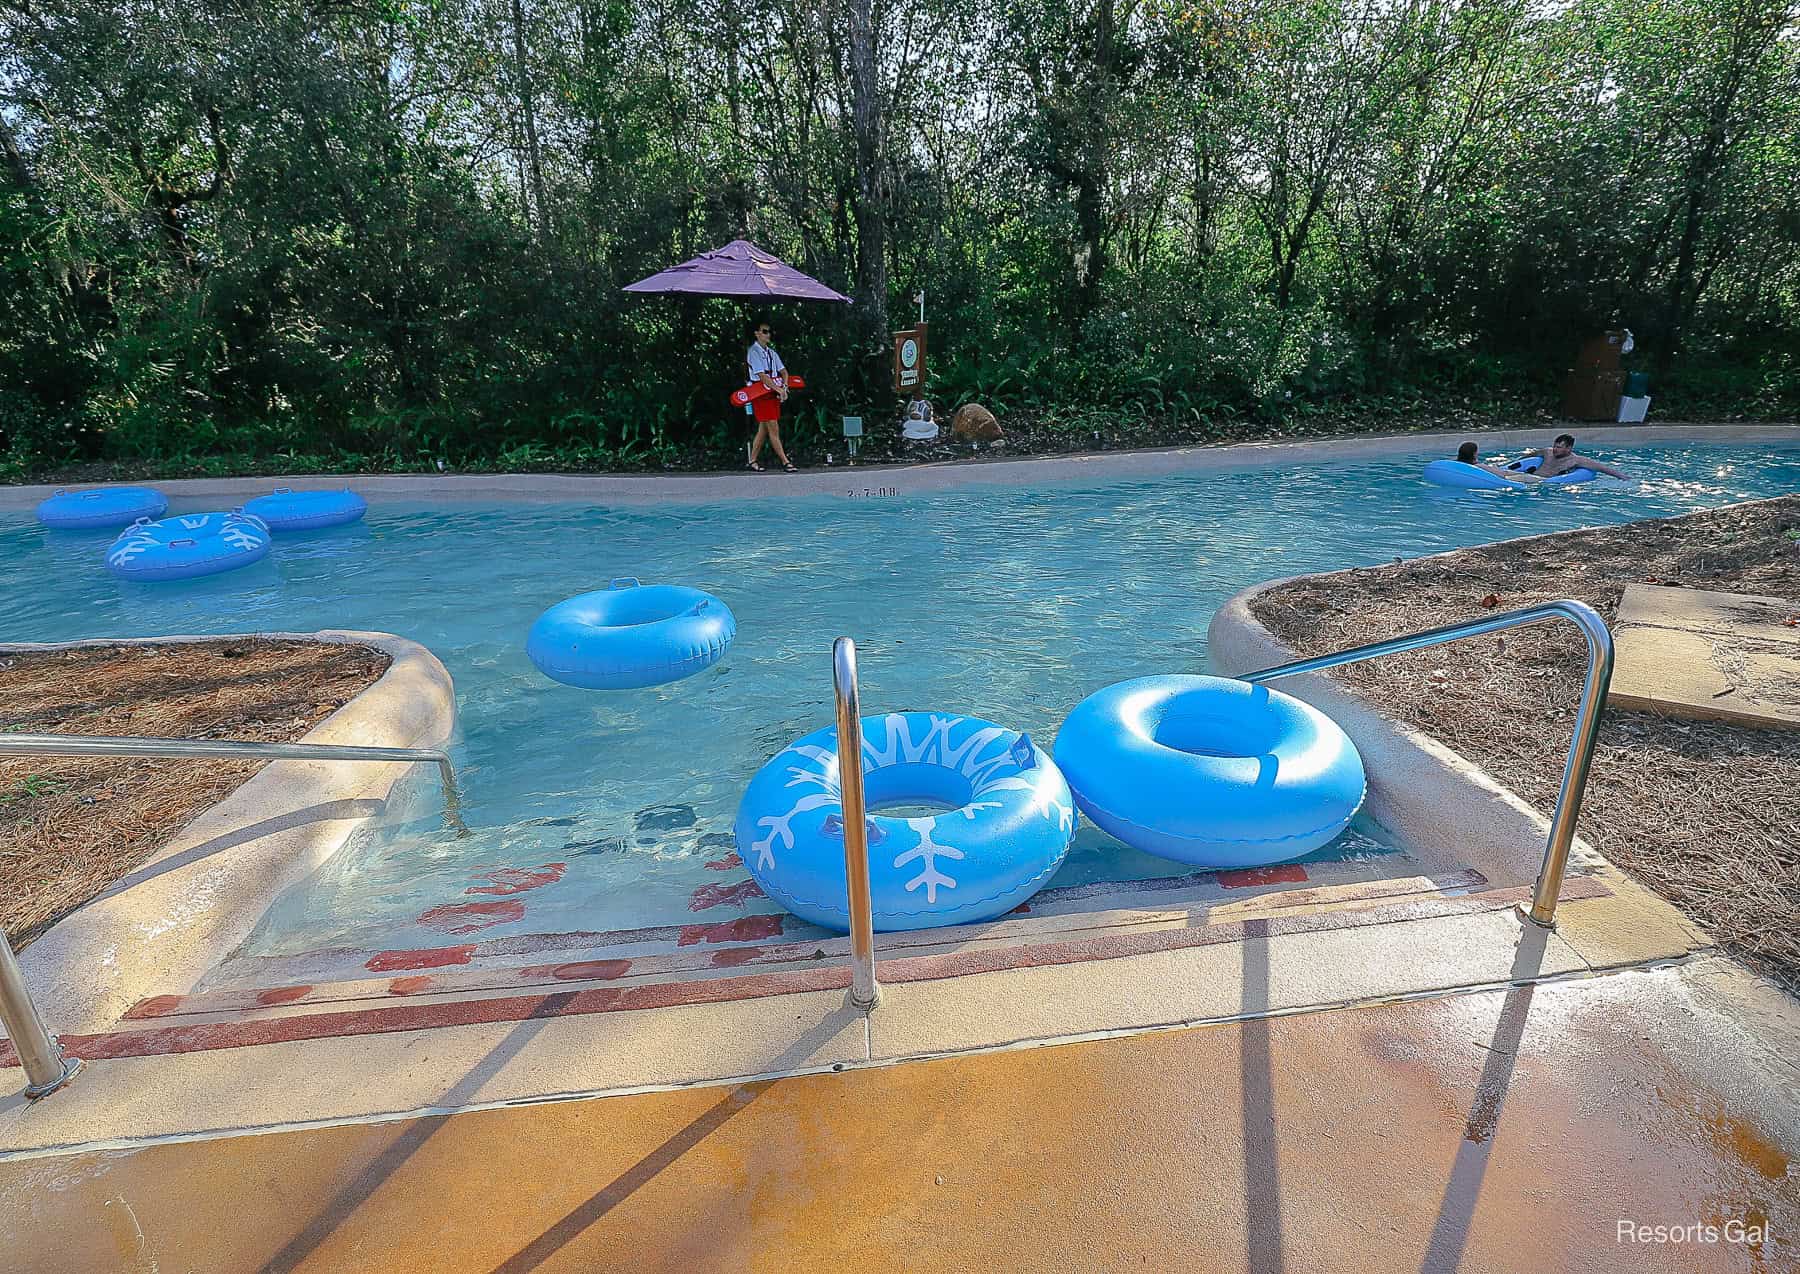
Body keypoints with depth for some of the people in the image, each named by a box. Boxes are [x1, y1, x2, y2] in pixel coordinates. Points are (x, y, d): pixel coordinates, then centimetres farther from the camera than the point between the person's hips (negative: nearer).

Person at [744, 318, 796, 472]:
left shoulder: (771, 352, 16)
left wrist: (784, 387, -8)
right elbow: (761, 375, -17)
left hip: (774, 393, 8)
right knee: (773, 429, -9)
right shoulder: (753, 351, -8)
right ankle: (785, 462, -11)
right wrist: (778, 389, -20)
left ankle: (752, 461, 15)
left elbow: (783, 370, 11)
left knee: (763, 429, 9)